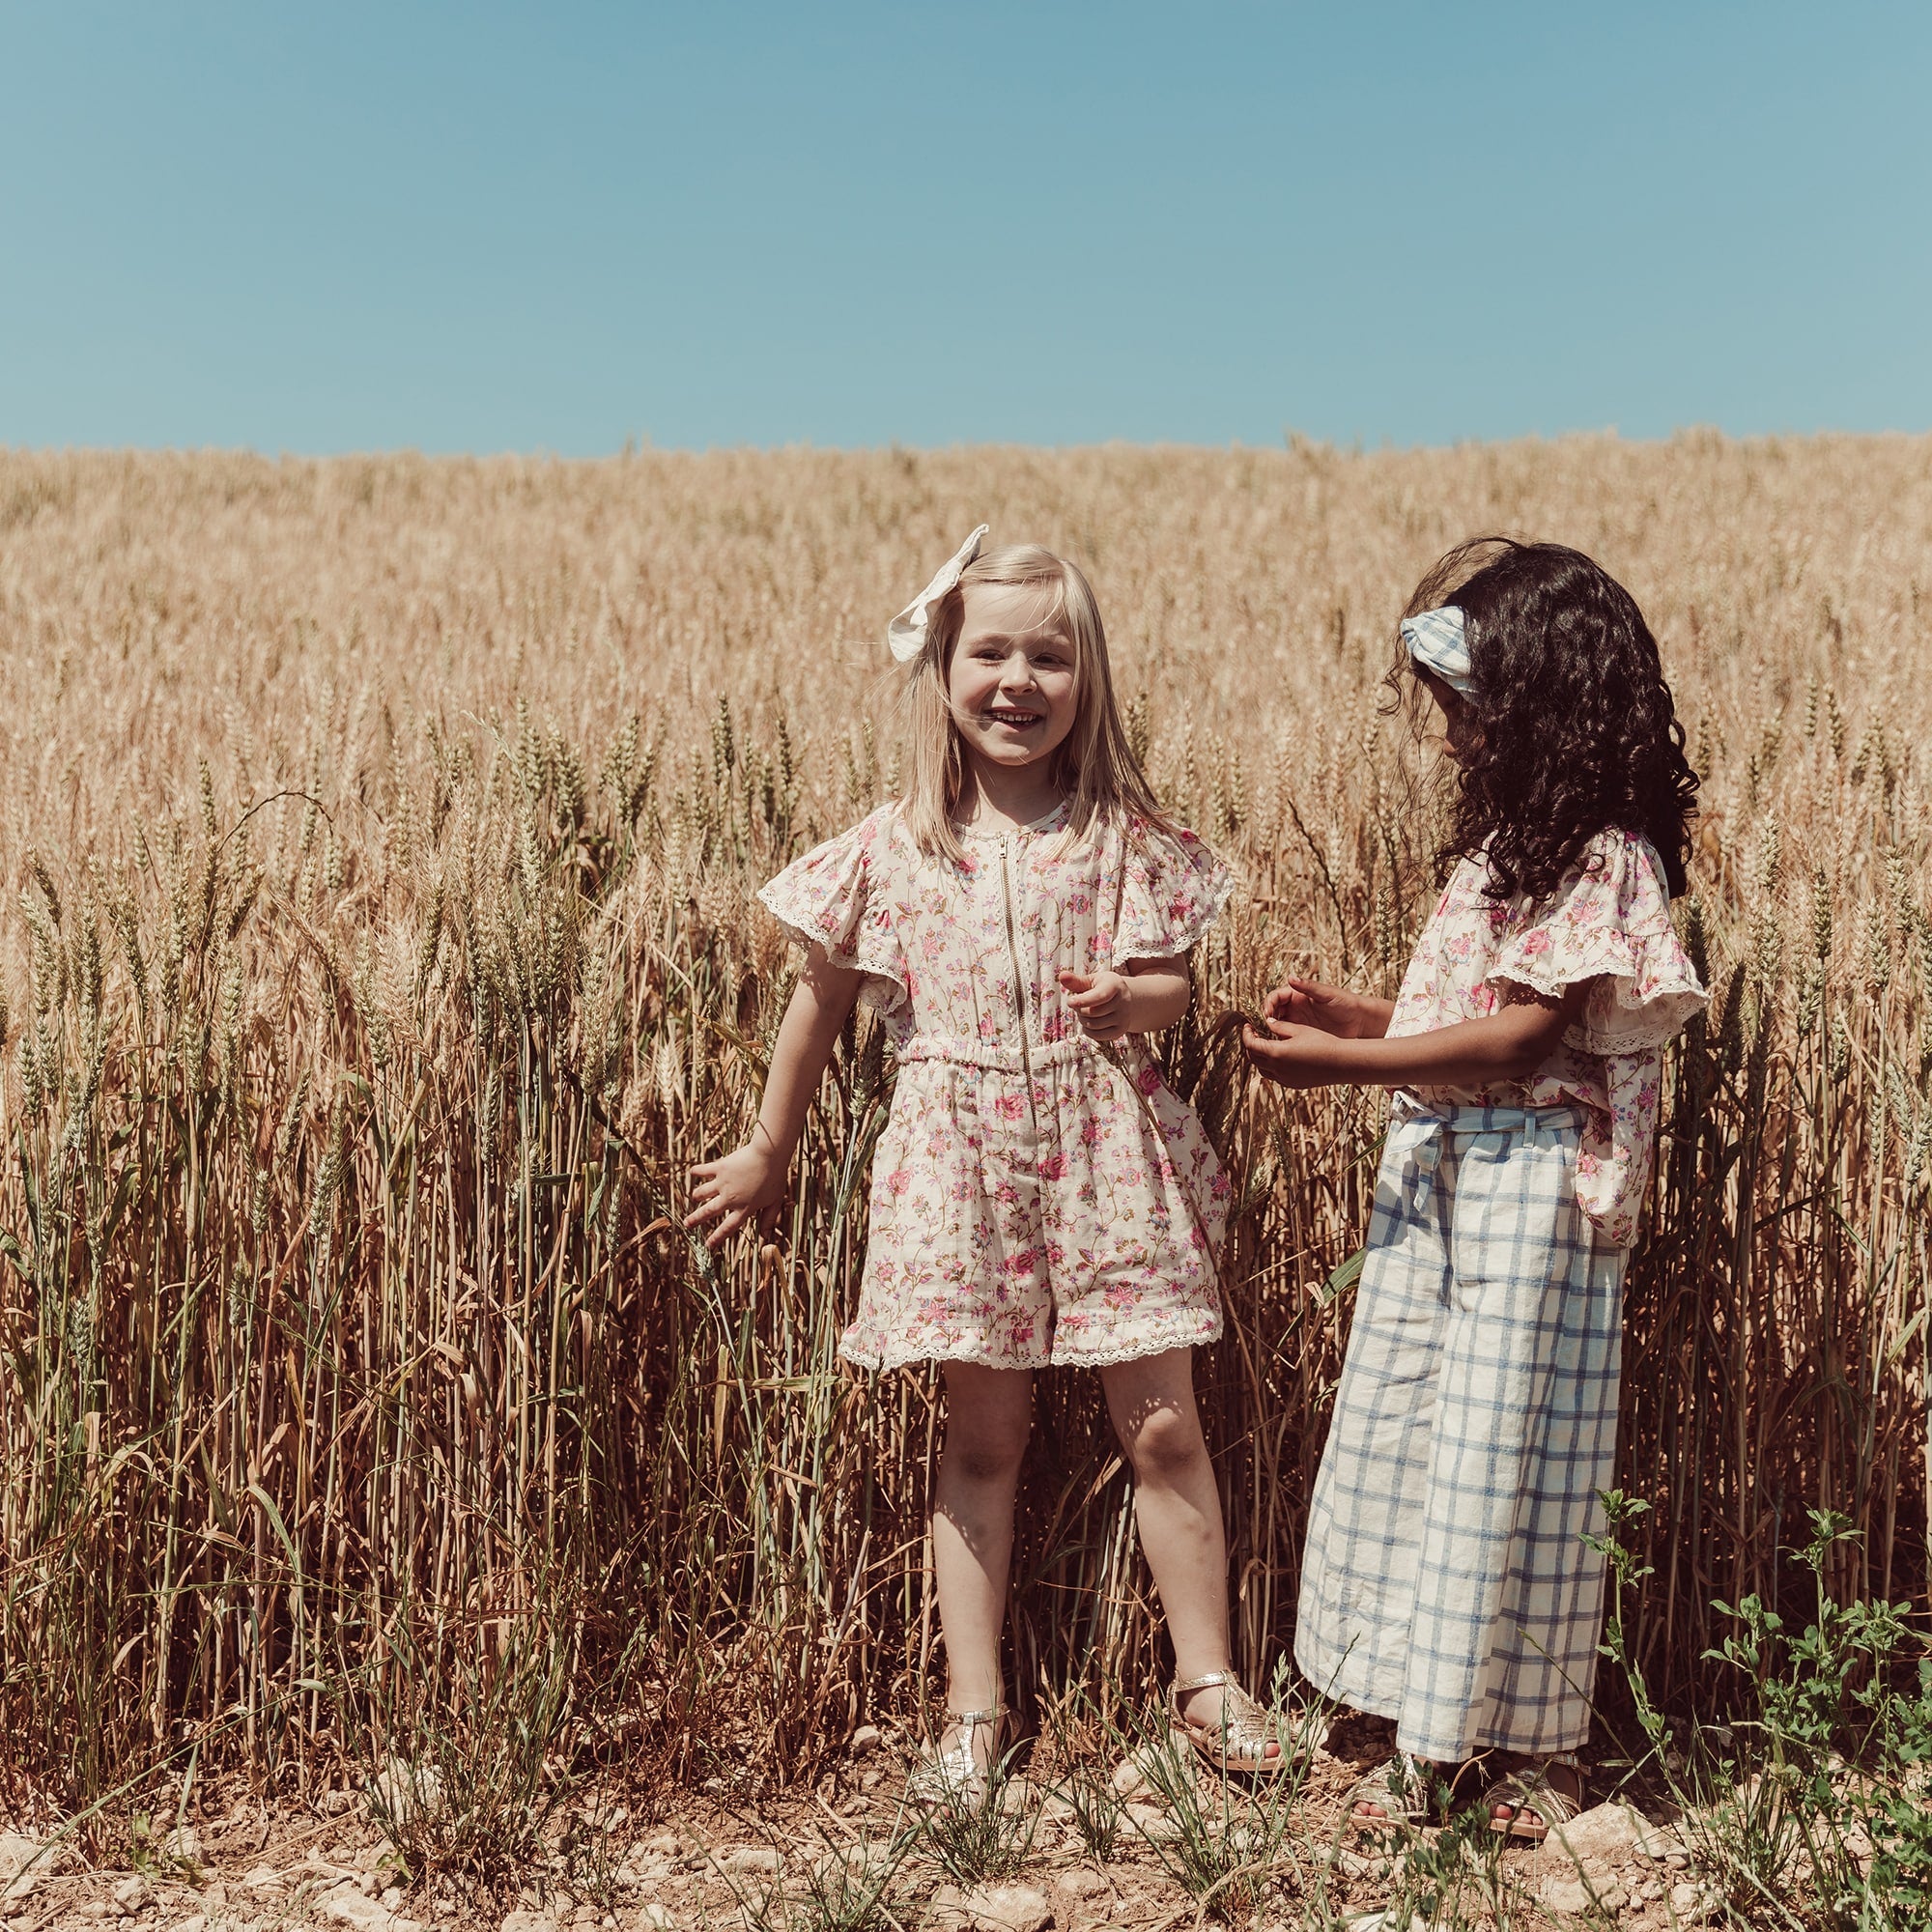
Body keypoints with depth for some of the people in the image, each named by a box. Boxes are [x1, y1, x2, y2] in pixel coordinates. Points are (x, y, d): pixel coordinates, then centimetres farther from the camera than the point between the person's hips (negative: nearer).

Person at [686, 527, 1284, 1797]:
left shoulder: (1126, 838, -1)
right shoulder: (894, 848, 0)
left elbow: (1177, 990, 3)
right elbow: (825, 1001, 9)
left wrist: (1129, 1000, -22)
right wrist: (768, 1155, 16)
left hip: (1108, 1145, 0)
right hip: (963, 1155, 0)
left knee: (1164, 1424, 5)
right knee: (984, 1436, 9)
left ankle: (1207, 1678, 22)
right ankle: (975, 1705, 21)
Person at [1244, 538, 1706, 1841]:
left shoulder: (1607, 858, -14)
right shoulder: (1507, 842, 13)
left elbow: (1519, 1039, -19)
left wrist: (1340, 1065, -18)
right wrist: (1357, 1016, 4)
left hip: (1532, 1183, -9)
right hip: (1436, 1172, 9)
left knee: (1506, 1451, 0)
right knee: (1407, 1436, 11)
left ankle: (1541, 1743, 17)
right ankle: (1431, 1731, 23)